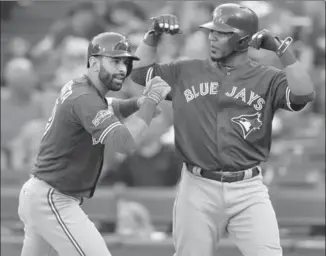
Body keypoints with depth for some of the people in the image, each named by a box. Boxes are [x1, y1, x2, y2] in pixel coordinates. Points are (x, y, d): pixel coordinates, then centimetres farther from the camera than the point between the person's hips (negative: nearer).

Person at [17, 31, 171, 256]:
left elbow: (107, 108, 30)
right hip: (53, 203, -11)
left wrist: (137, 104, 9)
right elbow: (124, 143, -33)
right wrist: (152, 100, -25)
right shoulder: (85, 98, -21)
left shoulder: (76, 88, 9)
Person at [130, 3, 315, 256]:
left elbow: (304, 94, -15)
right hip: (198, 188, 2)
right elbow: (140, 71, 16)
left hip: (248, 190, -2)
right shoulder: (186, 72, 10)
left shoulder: (266, 79, 1)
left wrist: (281, 48, -19)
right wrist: (154, 34, 4)